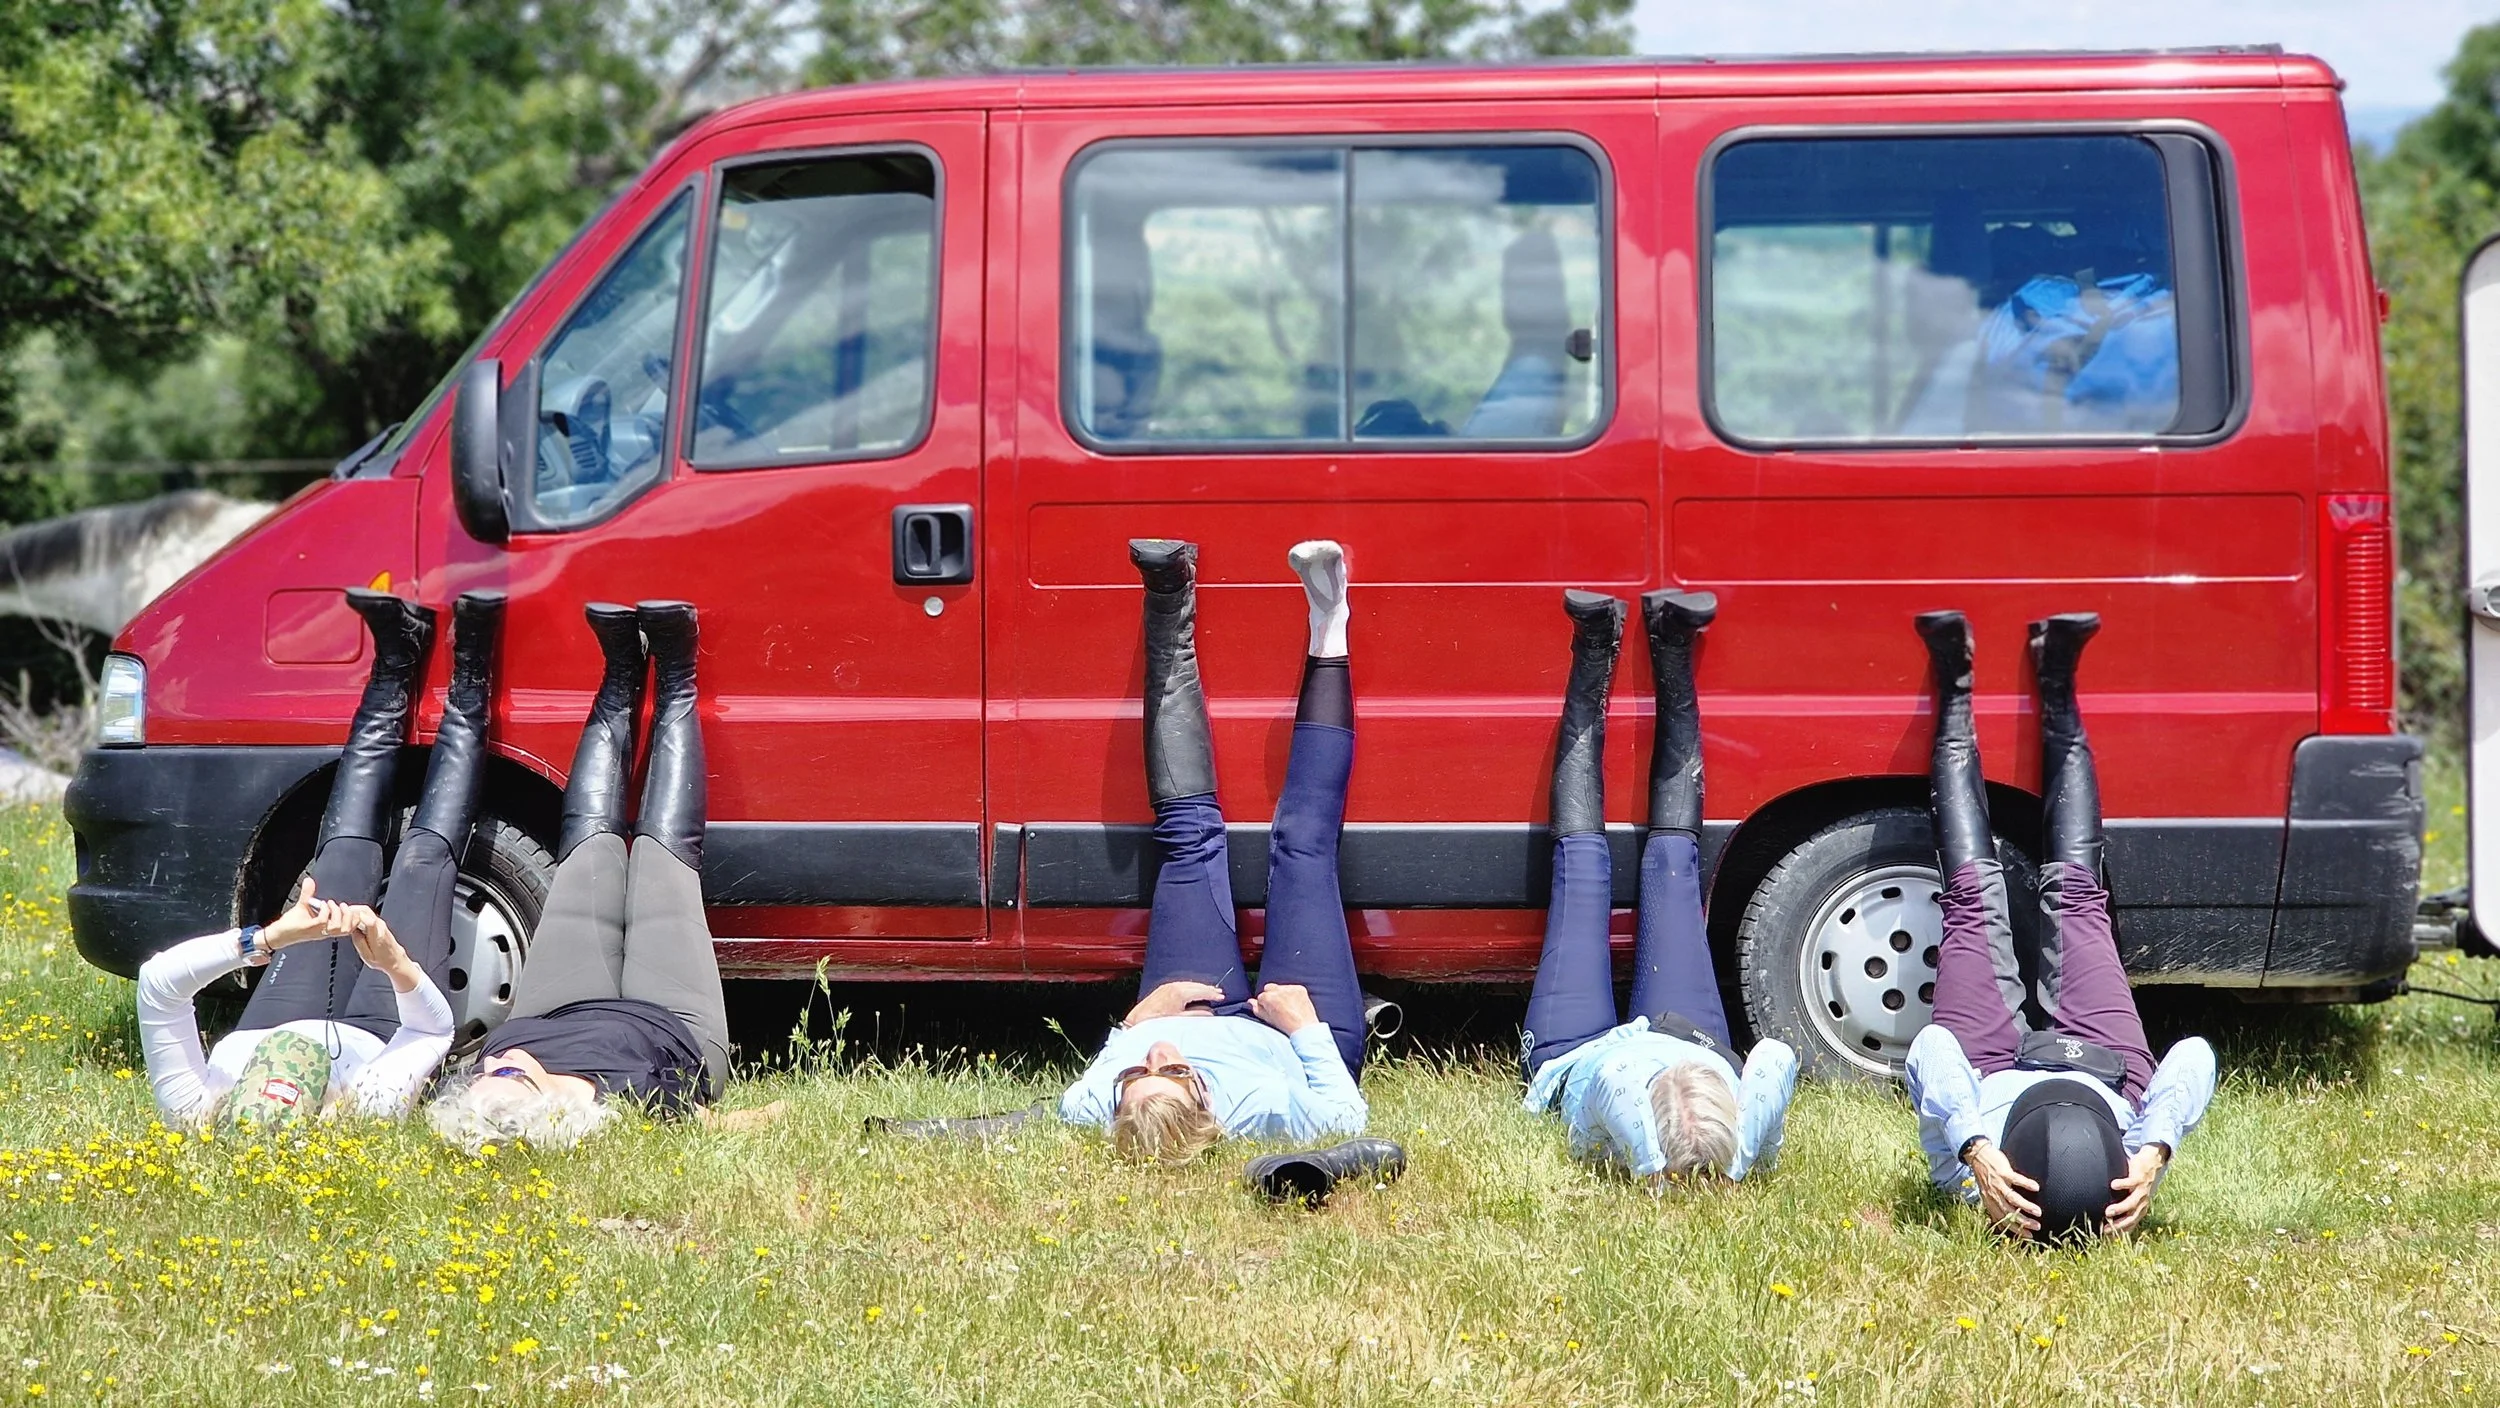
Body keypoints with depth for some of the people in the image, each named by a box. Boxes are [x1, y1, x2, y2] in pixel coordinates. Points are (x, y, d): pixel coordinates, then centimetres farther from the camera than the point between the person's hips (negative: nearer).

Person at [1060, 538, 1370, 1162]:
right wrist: (1304, 1027, -29)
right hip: (1290, 1041, -2)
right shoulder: (1259, 1110, -47)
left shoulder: (1095, 1108, -40)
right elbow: (1347, 1114, -28)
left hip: (1197, 1017, 2)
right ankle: (1326, 635, 16)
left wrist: (1137, 1021, -21)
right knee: (1302, 846, -3)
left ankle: (1170, 602, 16)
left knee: (1191, 838, 1)